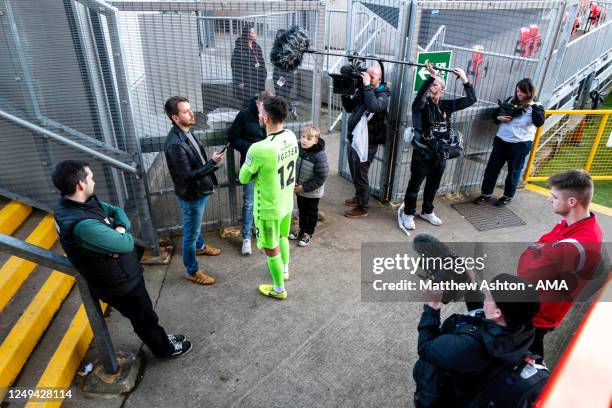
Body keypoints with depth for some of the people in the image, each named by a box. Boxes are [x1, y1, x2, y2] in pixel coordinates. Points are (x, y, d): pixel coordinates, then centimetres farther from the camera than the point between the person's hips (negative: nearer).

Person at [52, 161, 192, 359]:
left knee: (145, 314, 29)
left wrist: (120, 228, -20)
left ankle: (161, 339, 52)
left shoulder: (73, 202, -8)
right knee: (145, 318, 19)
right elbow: (127, 244, -31)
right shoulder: (82, 225, -39)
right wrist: (121, 235, -8)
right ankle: (164, 348, 44)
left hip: (124, 274, 8)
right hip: (120, 284, -8)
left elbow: (116, 211, 1)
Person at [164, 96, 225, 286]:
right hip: (191, 195, -9)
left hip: (200, 190, 9)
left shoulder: (187, 132, 0)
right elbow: (187, 175, -30)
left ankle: (200, 246, 57)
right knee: (190, 232, 7)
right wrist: (213, 163, -32)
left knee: (196, 225, 32)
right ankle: (192, 271, 23)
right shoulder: (175, 144, -30)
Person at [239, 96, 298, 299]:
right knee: (282, 237, 30)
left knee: (271, 249, 14)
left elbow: (243, 178, -15)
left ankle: (279, 289, 34)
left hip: (268, 209, -7)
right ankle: (284, 270, 53)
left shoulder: (259, 149, -32)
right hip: (287, 203, 7)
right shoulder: (292, 137, -9)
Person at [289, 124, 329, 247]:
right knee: (302, 211, 24)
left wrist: (305, 187, -21)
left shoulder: (319, 156, -28)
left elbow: (321, 177, -23)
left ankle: (308, 233, 34)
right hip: (299, 189, 5)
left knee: (312, 213, 16)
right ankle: (302, 229, 45)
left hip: (313, 192, -5)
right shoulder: (298, 148, -12)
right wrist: (293, 181, -7)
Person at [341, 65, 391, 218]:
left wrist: (368, 86, -27)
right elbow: (349, 108, 14)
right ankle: (359, 197, 41)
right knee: (355, 174, 21)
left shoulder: (383, 95, -12)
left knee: (360, 176, 2)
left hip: (367, 143, -7)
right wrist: (345, 93, -1)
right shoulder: (361, 90, 7)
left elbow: (374, 107, -33)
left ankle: (362, 208, 16)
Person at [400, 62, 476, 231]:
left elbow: (471, 99, 7)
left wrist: (464, 79, -3)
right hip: (423, 154, -5)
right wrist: (431, 76, -40)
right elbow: (421, 95, -33)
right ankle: (408, 214, 22)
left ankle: (427, 212, 37)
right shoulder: (422, 104, -9)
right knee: (414, 185, 6)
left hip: (441, 155, 5)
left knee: (433, 186, 18)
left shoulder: (447, 105, 4)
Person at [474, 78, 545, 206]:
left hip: (521, 144, -4)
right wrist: (499, 117, -5)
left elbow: (539, 123, -24)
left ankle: (508, 196, 25)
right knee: (492, 168, 6)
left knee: (514, 171, 9)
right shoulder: (511, 101, 6)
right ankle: (486, 194, 19)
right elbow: (497, 113, 17)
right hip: (501, 140, 4)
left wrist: (533, 106, -26)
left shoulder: (536, 107, -6)